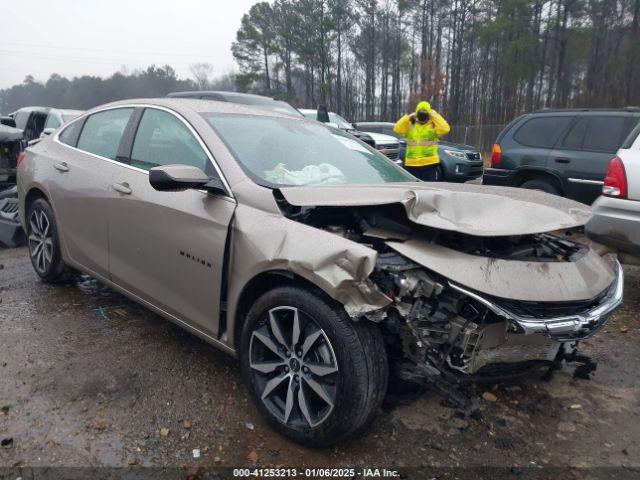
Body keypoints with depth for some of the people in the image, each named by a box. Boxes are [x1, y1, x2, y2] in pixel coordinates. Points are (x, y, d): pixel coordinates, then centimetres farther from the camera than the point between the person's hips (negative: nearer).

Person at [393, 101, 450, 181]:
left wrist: (435, 115, -11)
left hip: (430, 164, -3)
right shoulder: (410, 124, 8)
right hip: (411, 164, 3)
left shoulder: (434, 125, 1)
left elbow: (445, 129, -18)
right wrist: (409, 117, -6)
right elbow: (397, 129, -5)